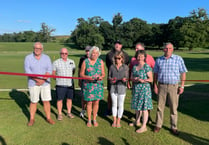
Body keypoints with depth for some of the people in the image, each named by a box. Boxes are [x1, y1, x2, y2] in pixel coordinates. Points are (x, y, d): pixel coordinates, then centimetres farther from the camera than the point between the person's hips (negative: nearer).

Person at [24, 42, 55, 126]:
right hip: (33, 83, -1)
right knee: (33, 102, 8)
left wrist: (42, 80, -17)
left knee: (46, 101, 5)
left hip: (45, 83, 1)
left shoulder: (46, 58, 3)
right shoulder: (28, 58, -1)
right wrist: (37, 80, -19)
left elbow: (49, 71, -4)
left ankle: (48, 118, 18)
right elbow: (27, 71, -10)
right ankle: (32, 119, 24)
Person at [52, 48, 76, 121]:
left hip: (70, 84, 3)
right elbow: (53, 73, 4)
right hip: (60, 85, -3)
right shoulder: (56, 62, 0)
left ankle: (69, 113, 27)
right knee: (60, 99, 3)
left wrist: (70, 76, 9)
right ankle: (59, 114, 18)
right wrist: (57, 77, -7)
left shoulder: (72, 61, 8)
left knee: (69, 99, 11)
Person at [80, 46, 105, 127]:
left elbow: (103, 74, 4)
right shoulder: (85, 62, 0)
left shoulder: (100, 62, 5)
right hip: (88, 85, -1)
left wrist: (101, 77, -19)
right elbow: (81, 74, 0)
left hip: (98, 85, 2)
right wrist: (88, 77, -18)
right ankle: (89, 120, 23)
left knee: (96, 102, 6)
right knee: (89, 102, 4)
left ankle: (94, 119, 25)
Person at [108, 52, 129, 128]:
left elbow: (126, 77, -1)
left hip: (122, 87, -1)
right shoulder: (112, 67, 3)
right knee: (114, 104, 11)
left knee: (120, 105, 7)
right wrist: (111, 79, -13)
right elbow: (109, 76, 8)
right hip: (113, 87, 2)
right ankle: (114, 121, 26)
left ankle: (118, 121, 24)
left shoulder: (125, 67, -1)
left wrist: (124, 79, -23)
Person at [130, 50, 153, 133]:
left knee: (144, 107, -2)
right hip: (136, 88, 6)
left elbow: (151, 79, -10)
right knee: (137, 106, 15)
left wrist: (143, 80, -24)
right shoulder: (134, 66, 11)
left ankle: (144, 126, 6)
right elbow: (131, 77, 13)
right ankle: (137, 122, 33)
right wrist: (134, 79, -8)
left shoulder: (147, 67, -8)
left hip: (144, 88, -6)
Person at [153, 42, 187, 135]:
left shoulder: (178, 59, 0)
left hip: (173, 86, -1)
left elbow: (183, 73, 1)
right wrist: (155, 86, 4)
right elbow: (155, 73, 10)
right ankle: (158, 125, 22)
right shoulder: (159, 60, 5)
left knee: (173, 108, 6)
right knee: (160, 107, 8)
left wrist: (182, 86, -4)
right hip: (161, 86, 2)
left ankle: (173, 127, 21)